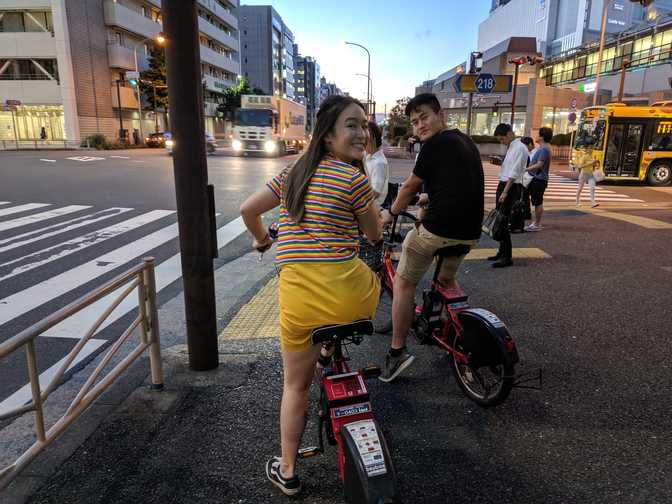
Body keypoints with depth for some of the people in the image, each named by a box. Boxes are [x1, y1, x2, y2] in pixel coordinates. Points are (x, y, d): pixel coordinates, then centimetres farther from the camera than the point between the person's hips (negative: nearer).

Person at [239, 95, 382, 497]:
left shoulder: (293, 173, 12)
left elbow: (248, 210, 19)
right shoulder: (355, 178, -5)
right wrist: (381, 217, 29)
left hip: (298, 295, 4)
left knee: (296, 385, 21)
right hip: (348, 292, -3)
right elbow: (375, 235, 6)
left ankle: (288, 471, 36)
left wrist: (262, 239, 39)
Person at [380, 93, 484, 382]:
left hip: (437, 229, -8)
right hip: (469, 232, 8)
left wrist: (391, 212, 17)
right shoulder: (465, 141, 17)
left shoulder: (435, 145, -8)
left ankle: (397, 352, 7)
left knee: (403, 283, 6)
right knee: (446, 280, 30)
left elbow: (410, 187, 0)